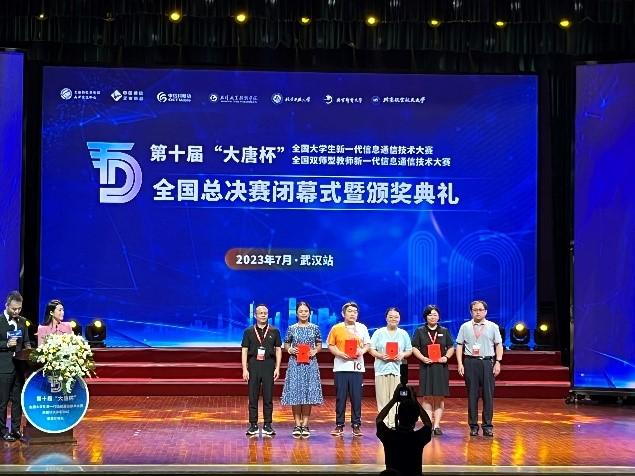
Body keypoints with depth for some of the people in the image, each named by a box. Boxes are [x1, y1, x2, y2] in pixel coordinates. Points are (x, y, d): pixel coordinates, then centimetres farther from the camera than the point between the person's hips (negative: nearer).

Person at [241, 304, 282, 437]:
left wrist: (277, 368, -1)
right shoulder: (249, 331, 7)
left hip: (268, 365, 0)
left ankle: (267, 425, 7)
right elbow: (244, 351, 5)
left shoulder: (274, 331, 8)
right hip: (253, 365, 0)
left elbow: (278, 350, 8)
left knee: (268, 397, 2)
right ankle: (253, 425, 7)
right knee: (253, 397, 1)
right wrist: (244, 369, -4)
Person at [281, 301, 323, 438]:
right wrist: (290, 349, -10)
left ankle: (305, 424, 6)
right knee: (295, 392, -2)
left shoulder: (315, 328, 6)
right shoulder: (292, 329, 4)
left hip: (310, 363, 0)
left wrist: (315, 351, -8)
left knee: (309, 392, -1)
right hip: (295, 363, 0)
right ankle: (297, 424, 6)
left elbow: (319, 344, 11)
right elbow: (286, 344, 10)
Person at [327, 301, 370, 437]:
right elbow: (331, 345, 4)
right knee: (340, 397, 1)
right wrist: (340, 354, -12)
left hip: (357, 367, 1)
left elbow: (367, 344, 13)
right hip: (341, 367, -1)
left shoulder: (362, 328, 10)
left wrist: (362, 351, -8)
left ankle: (356, 425, 8)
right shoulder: (336, 328, 4)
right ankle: (339, 425, 8)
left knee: (356, 397, 1)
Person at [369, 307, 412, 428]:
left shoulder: (403, 334, 13)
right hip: (382, 368, -1)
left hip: (397, 369, 1)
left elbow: (409, 350, 14)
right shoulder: (379, 333, 7)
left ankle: (393, 423, 0)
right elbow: (371, 349, 4)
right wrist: (380, 355, -12)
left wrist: (403, 355, -7)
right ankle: (383, 424, 0)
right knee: (382, 398, -3)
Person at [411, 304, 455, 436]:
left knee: (439, 397, 0)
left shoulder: (444, 331, 11)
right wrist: (423, 358, -14)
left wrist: (446, 357, -9)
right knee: (427, 397, -2)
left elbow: (451, 347, 11)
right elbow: (414, 348, 2)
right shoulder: (420, 331, 6)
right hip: (426, 367, -1)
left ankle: (437, 425, 3)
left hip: (441, 367, 1)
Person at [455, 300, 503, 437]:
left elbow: (498, 345, 6)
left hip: (488, 362, 0)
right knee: (472, 395, 1)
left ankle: (487, 426, 3)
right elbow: (459, 346, 8)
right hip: (470, 362, 0)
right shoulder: (465, 327, 9)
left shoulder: (493, 327, 8)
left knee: (488, 395, -2)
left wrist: (498, 362, -4)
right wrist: (460, 364, -1)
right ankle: (473, 426, 7)